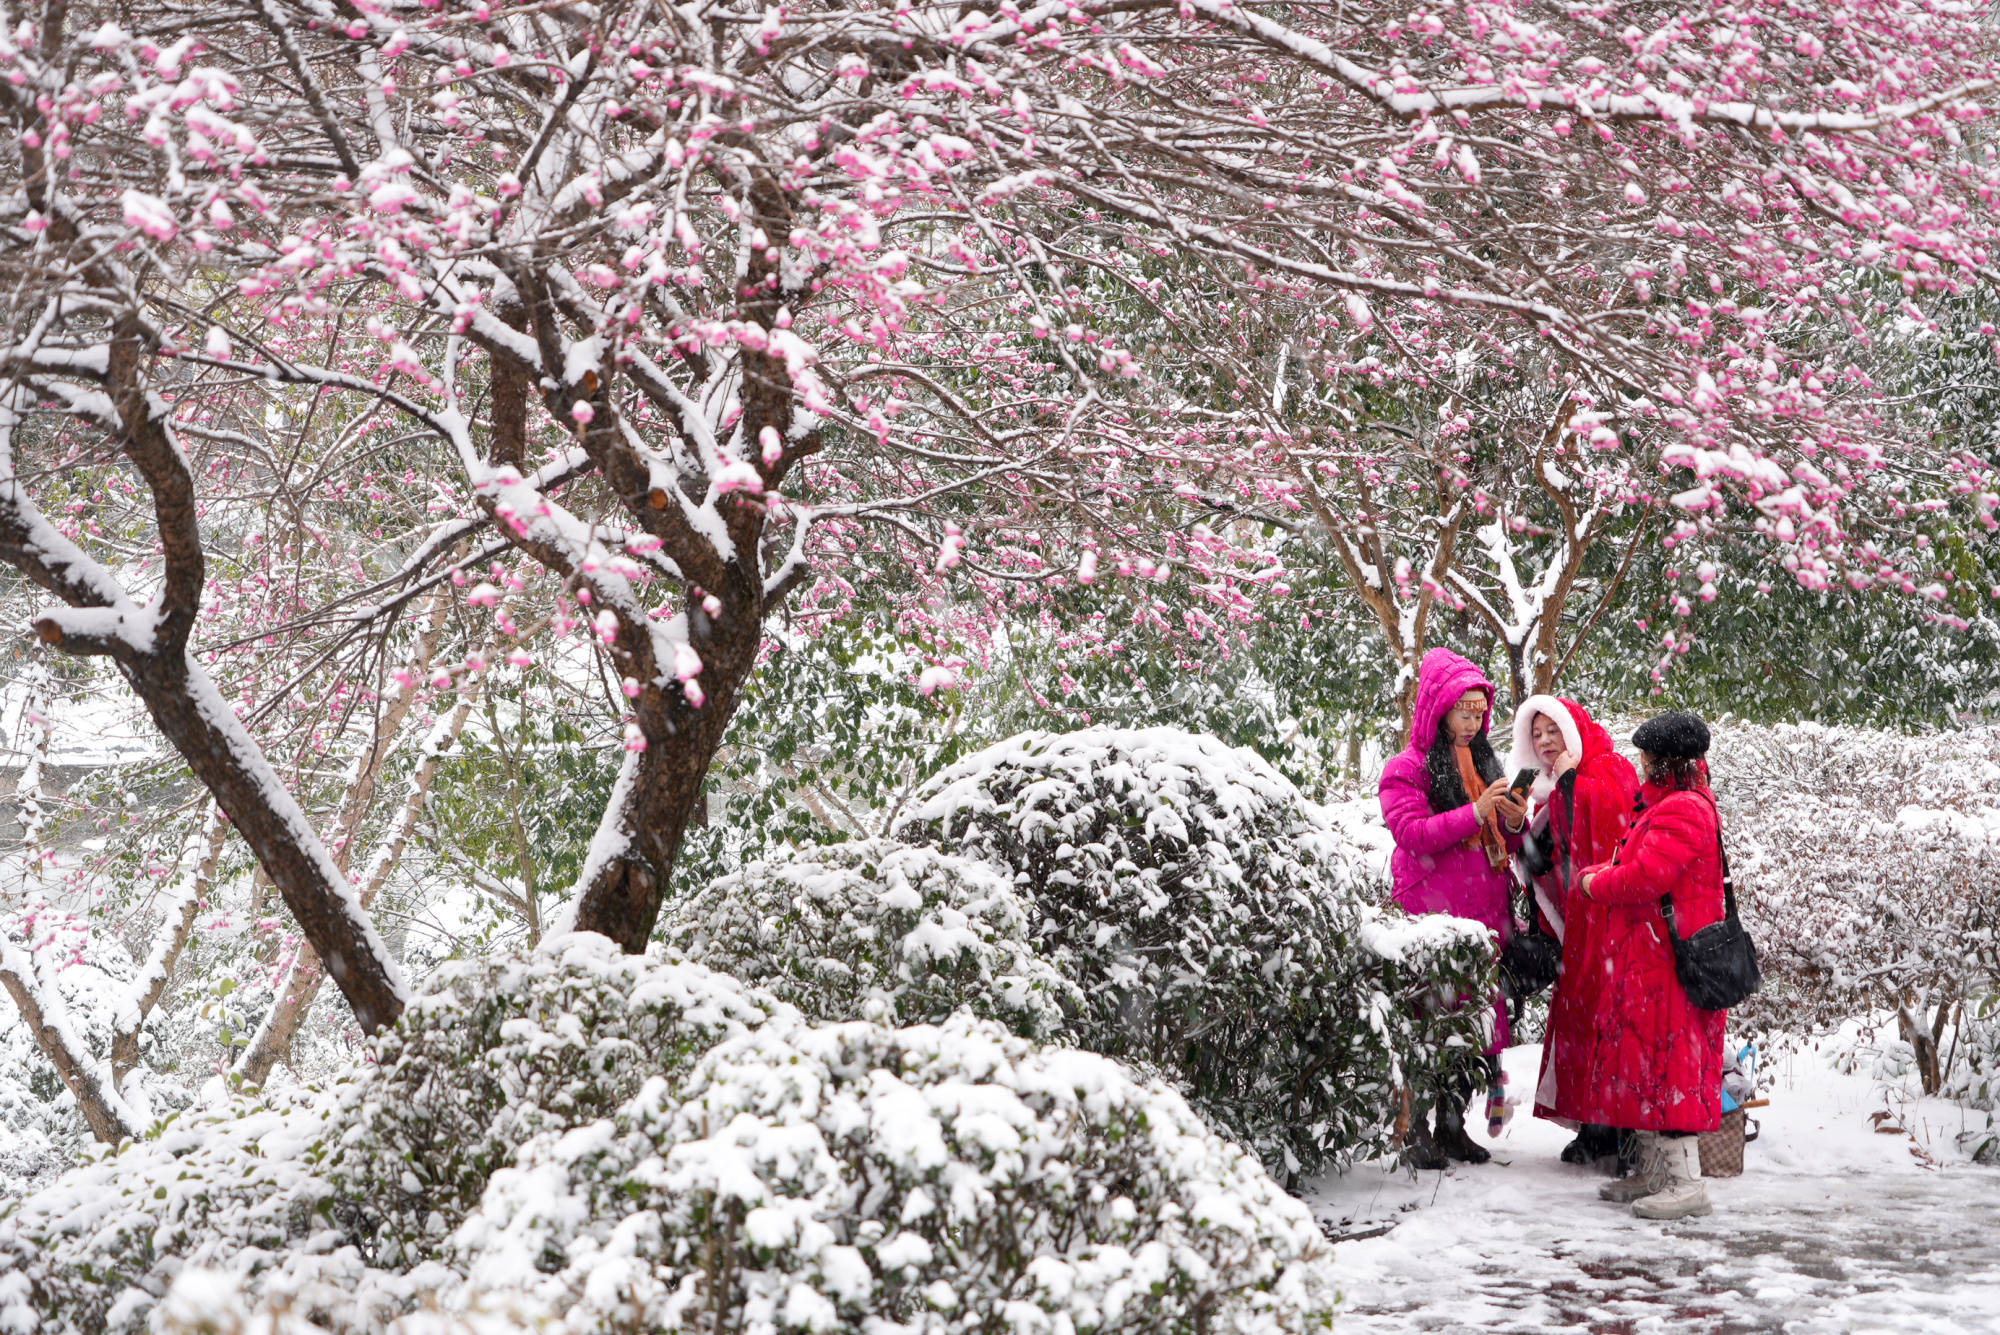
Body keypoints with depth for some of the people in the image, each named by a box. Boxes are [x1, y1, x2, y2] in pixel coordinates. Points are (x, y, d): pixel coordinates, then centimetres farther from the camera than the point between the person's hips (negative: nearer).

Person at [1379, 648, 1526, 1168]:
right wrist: (1476, 813, -20)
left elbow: (1501, 845, 25)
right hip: (1431, 913, -7)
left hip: (1483, 914, 7)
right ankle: (1416, 1130, -4)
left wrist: (1514, 823, 2)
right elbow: (1412, 833, -15)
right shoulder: (1407, 768, -1)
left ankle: (1452, 1124, 14)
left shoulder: (1483, 763, 21)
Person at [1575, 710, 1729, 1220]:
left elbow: (1644, 878, -25)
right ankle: (1653, 1171, 23)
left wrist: (1594, 884, -8)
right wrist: (1600, 873, 8)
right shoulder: (1670, 804, 18)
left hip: (1666, 959, -11)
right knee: (1642, 1062, 15)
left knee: (1666, 1062, -9)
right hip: (1646, 958, 11)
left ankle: (1687, 1182, -7)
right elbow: (1640, 865, 23)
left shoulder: (1682, 811, -17)